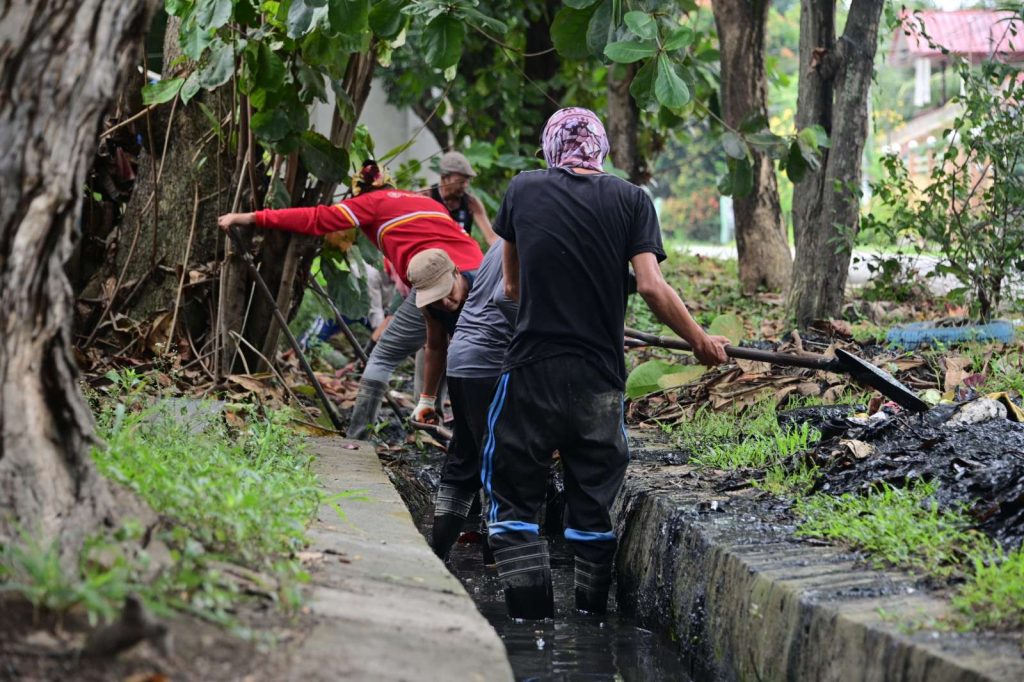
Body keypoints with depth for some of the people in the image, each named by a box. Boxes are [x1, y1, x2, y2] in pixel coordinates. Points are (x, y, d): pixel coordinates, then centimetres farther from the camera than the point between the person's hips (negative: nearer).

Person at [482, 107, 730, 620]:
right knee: (593, 507, 11)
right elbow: (651, 287, -7)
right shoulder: (630, 200, 3)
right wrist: (701, 341, 6)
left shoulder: (523, 190, 6)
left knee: (512, 501, 4)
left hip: (531, 371, -1)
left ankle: (533, 617, -5)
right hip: (600, 380, 1)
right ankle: (592, 620, 12)